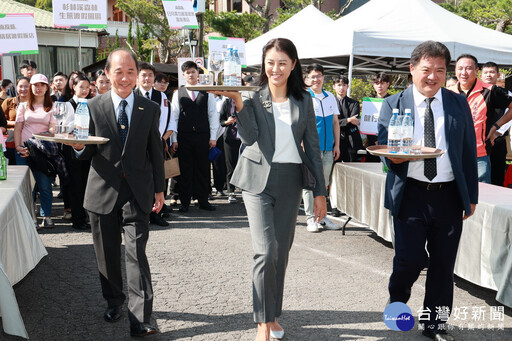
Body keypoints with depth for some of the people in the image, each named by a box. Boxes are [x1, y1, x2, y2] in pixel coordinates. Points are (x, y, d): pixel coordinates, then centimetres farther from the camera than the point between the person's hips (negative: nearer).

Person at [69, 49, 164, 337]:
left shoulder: (150, 110, 5)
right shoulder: (93, 107, 2)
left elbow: (156, 152, 9)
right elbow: (88, 153, 4)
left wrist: (159, 189, 7)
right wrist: (80, 147, -20)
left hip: (138, 192, -1)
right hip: (104, 191, 1)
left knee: (137, 254, -7)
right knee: (107, 254, 13)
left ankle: (140, 319, -4)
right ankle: (114, 301, 34)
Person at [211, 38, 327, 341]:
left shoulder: (304, 101, 6)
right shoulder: (253, 99, 0)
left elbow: (313, 147, 7)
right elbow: (250, 137, -15)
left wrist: (320, 191, 4)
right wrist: (237, 102, -30)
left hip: (291, 181, 2)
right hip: (259, 179, -2)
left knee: (282, 252, 9)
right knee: (266, 251, -11)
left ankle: (274, 315, 26)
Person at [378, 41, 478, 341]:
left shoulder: (458, 104, 8)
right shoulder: (393, 105, 3)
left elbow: (469, 152, 9)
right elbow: (385, 148, 0)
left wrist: (471, 196, 7)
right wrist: (395, 156, -24)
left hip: (449, 194, 2)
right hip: (410, 194, -2)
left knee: (443, 263, 8)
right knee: (410, 258, -7)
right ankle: (397, 301, 26)